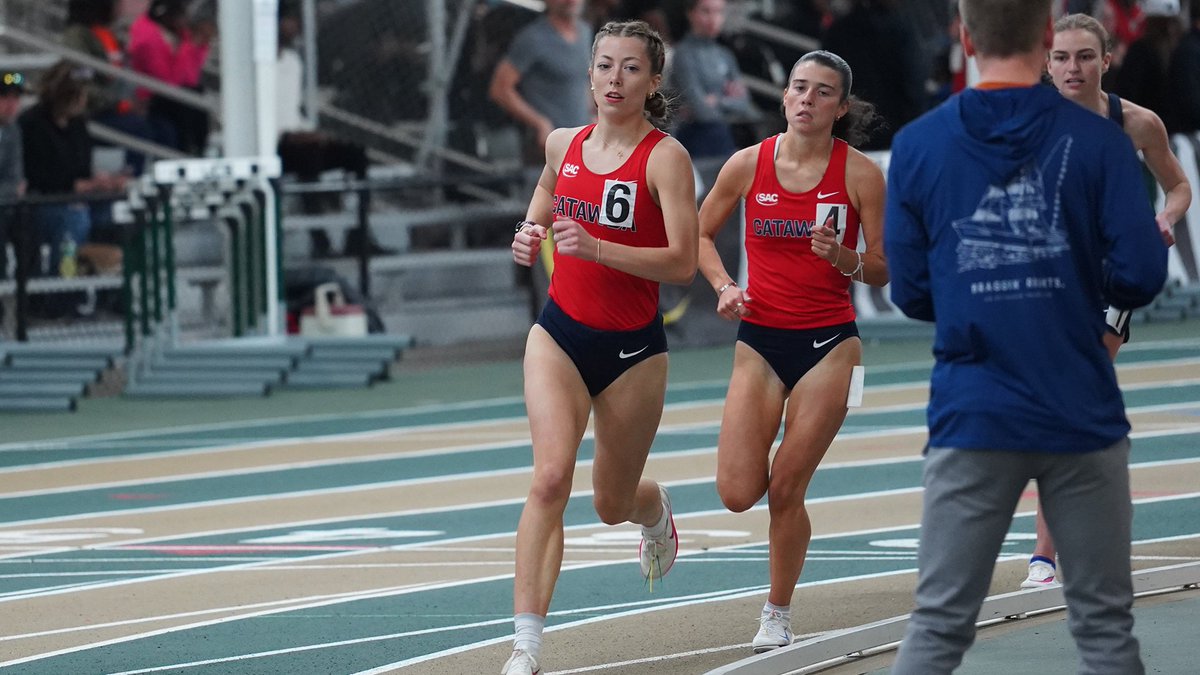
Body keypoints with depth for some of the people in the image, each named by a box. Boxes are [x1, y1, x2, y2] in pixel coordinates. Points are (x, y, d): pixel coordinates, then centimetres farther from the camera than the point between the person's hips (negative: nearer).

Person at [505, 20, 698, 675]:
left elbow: (682, 263, -21)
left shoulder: (665, 157, -13)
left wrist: (595, 247, -32)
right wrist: (529, 235, 4)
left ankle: (655, 509, 55)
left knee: (612, 504, 14)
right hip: (560, 334, 2)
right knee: (550, 477, -21)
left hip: (632, 348, -2)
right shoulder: (563, 144, 3)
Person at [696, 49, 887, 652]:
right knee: (738, 494, -9)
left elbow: (885, 269, -1)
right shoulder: (748, 165, -1)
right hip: (760, 341, 2)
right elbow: (700, 234, 14)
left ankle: (777, 614, 15)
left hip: (828, 343, -2)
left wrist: (844, 259, -21)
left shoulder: (860, 174, -7)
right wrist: (725, 286, -3)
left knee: (785, 491, -4)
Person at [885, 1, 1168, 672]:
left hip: (972, 419, 1)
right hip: (1083, 416, -1)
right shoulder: (1099, 141, -5)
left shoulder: (917, 146, 0)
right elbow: (1140, 276, -7)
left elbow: (911, 292, 3)